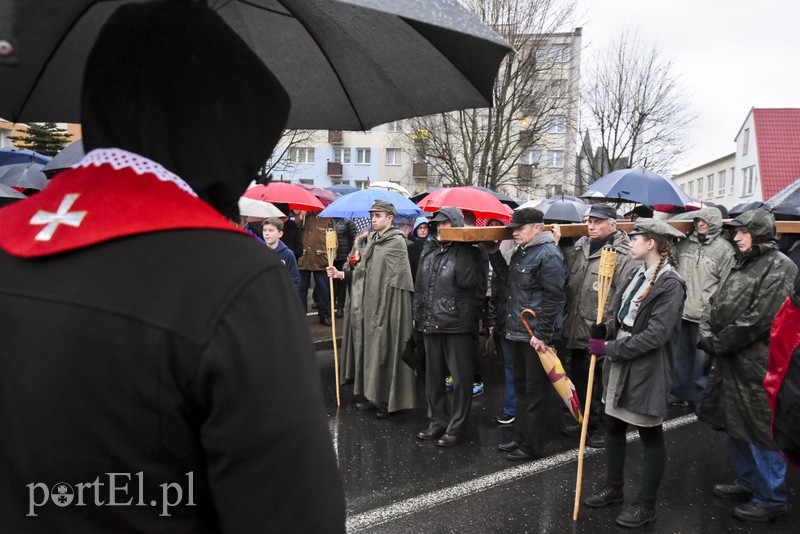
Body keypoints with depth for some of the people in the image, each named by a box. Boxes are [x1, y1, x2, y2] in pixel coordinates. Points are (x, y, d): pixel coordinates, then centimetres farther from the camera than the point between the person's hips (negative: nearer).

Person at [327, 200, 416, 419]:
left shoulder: (397, 242, -11)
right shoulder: (372, 240, 14)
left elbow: (396, 278, -16)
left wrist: (383, 309, -19)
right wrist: (342, 274, 6)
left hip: (387, 307, -8)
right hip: (368, 305, 8)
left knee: (385, 350, -1)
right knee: (369, 350, 13)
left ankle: (390, 401, 11)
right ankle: (373, 395, 26)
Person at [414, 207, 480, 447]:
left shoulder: (465, 251, -5)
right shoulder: (429, 250, 12)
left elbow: (467, 280, -22)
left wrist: (459, 250, -18)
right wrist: (418, 314, 13)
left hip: (456, 325, -6)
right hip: (431, 324, 7)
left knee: (460, 378, 2)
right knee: (433, 377, 15)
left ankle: (456, 427, 13)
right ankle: (437, 422, 28)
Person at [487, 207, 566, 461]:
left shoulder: (548, 255, -16)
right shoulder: (521, 252, 13)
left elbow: (554, 298, -20)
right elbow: (510, 281, 23)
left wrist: (542, 334, -20)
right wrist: (494, 255, 13)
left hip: (536, 336, -10)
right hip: (518, 333, 10)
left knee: (535, 392, 2)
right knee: (521, 387, 18)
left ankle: (532, 446, 14)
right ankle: (520, 438, 32)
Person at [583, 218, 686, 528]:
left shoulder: (670, 284, -16)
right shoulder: (636, 275, 8)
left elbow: (656, 334, -22)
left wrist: (609, 348, -18)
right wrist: (604, 331, -5)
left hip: (646, 371, -8)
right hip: (619, 365, 8)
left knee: (651, 437, 8)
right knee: (613, 427, 16)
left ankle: (646, 505, 22)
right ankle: (613, 488, 34)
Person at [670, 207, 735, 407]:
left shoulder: (723, 248, -4)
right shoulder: (684, 244, 10)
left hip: (705, 314, -5)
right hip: (681, 310, 5)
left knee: (702, 357, 0)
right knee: (681, 354, 13)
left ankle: (701, 397, 15)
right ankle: (680, 391, 26)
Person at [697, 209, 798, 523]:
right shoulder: (743, 264, 14)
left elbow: (759, 319, -21)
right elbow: (716, 303, 15)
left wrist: (719, 344, -14)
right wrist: (707, 334, -2)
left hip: (757, 367, -9)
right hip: (730, 361, 9)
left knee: (761, 431, 1)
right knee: (735, 426, 19)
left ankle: (771, 499, 16)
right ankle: (746, 482, 36)